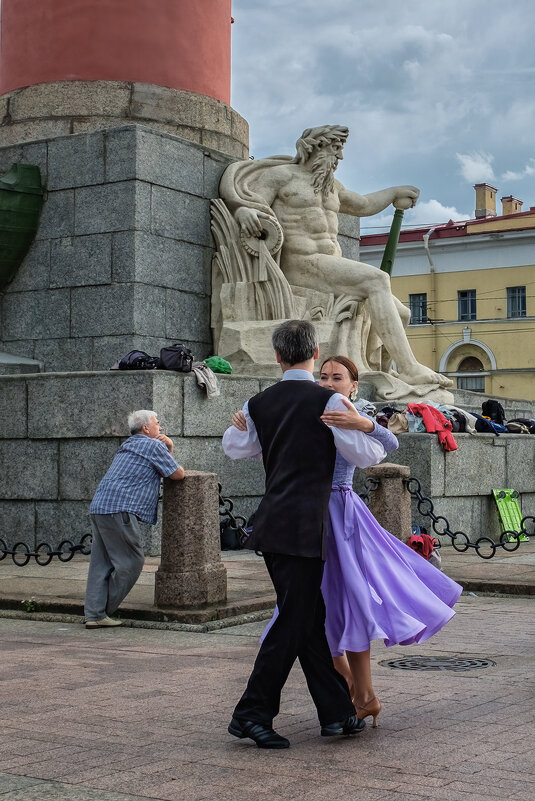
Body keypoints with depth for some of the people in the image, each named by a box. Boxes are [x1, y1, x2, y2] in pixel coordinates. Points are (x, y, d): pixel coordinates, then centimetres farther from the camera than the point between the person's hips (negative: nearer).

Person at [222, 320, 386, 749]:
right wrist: (373, 433, 17)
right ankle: (252, 712, 1)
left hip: (274, 522, 7)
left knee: (310, 618, 12)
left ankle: (337, 711, 20)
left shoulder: (259, 403, 9)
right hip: (303, 526, -7)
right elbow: (366, 455, -4)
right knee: (294, 622, -1)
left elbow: (234, 446, 26)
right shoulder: (328, 401, -9)